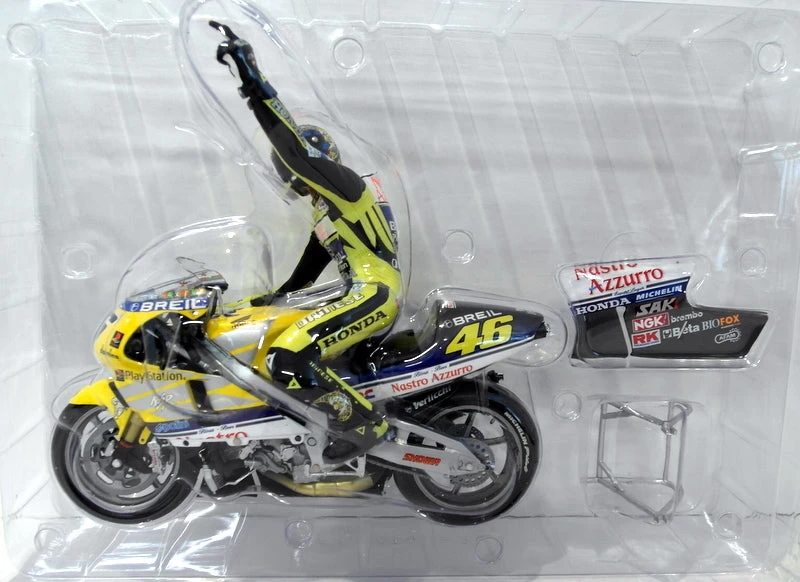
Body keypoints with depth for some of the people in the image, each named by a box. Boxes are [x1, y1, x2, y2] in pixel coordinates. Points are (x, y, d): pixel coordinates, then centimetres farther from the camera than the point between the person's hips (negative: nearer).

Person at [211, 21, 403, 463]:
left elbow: (293, 149, -20)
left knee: (287, 360, -26)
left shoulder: (343, 183, -2)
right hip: (365, 296, 11)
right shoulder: (324, 214, 26)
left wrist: (253, 84, -23)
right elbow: (305, 273, 30)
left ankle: (364, 424, -11)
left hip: (376, 292, -11)